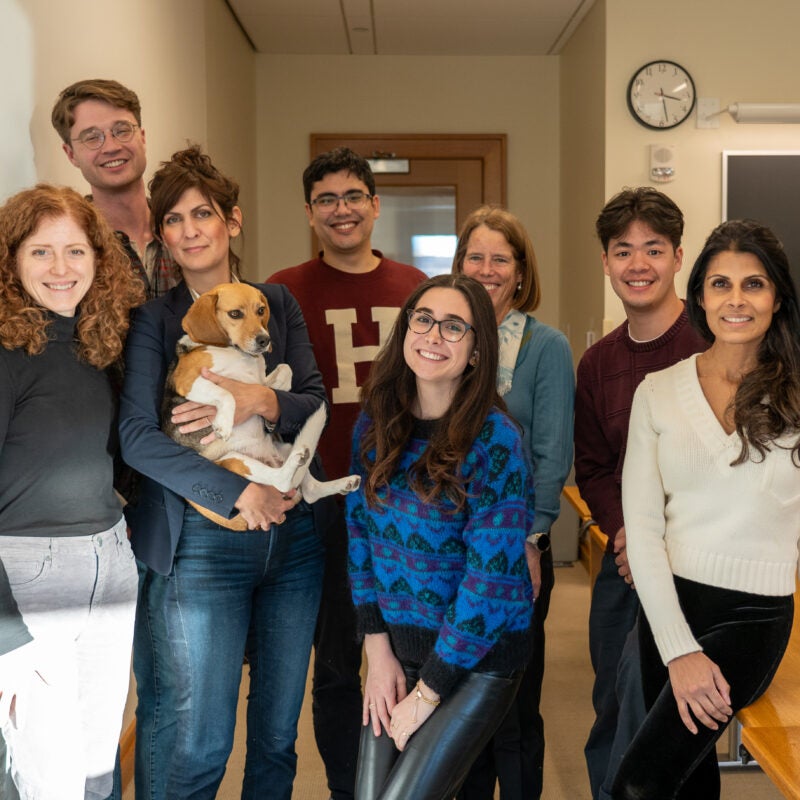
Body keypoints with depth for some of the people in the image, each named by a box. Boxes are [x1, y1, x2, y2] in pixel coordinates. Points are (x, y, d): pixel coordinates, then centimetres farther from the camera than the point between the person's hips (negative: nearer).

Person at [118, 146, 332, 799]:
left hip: (295, 535, 4)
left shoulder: (278, 304, 9)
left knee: (278, 732, 13)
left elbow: (317, 402, 4)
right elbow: (136, 434, -12)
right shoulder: (153, 319, -1)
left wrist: (262, 402, -17)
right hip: (202, 543, -3)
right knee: (198, 744, 0)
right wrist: (238, 492, -18)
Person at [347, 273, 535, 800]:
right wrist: (378, 651, -2)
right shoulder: (376, 424, -1)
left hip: (478, 655, -5)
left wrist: (427, 694, -14)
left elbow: (491, 581, -19)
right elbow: (360, 533, 4)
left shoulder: (495, 441, -18)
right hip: (397, 643, 5)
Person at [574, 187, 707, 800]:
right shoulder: (597, 363, 9)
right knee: (612, 702, 13)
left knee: (643, 681, -16)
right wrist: (624, 531, -5)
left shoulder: (714, 343, -11)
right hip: (624, 557, 6)